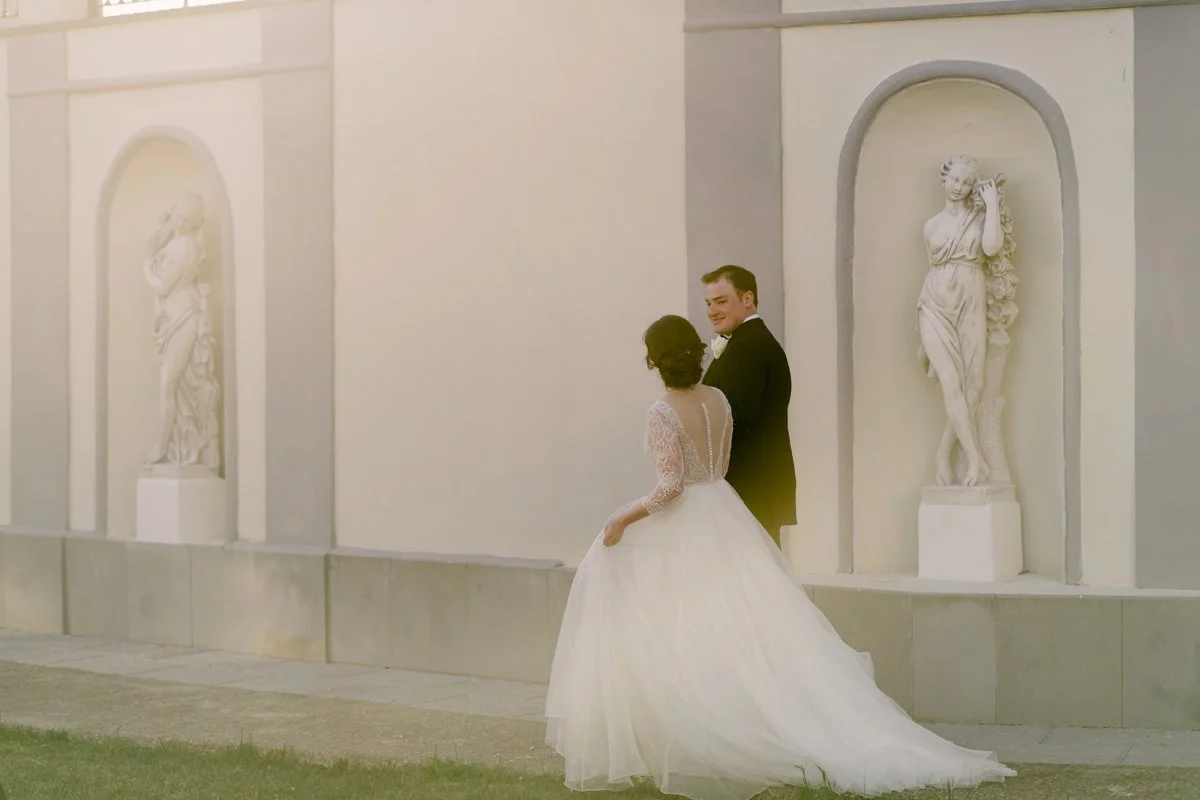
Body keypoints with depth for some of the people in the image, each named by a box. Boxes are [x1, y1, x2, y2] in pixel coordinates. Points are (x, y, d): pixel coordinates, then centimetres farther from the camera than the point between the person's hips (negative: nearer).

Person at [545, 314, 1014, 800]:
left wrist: (624, 518, -14)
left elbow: (671, 485, -22)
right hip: (726, 518, 7)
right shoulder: (719, 400, 5)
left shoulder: (662, 414, -16)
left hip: (686, 529, -6)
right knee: (754, 626, 8)